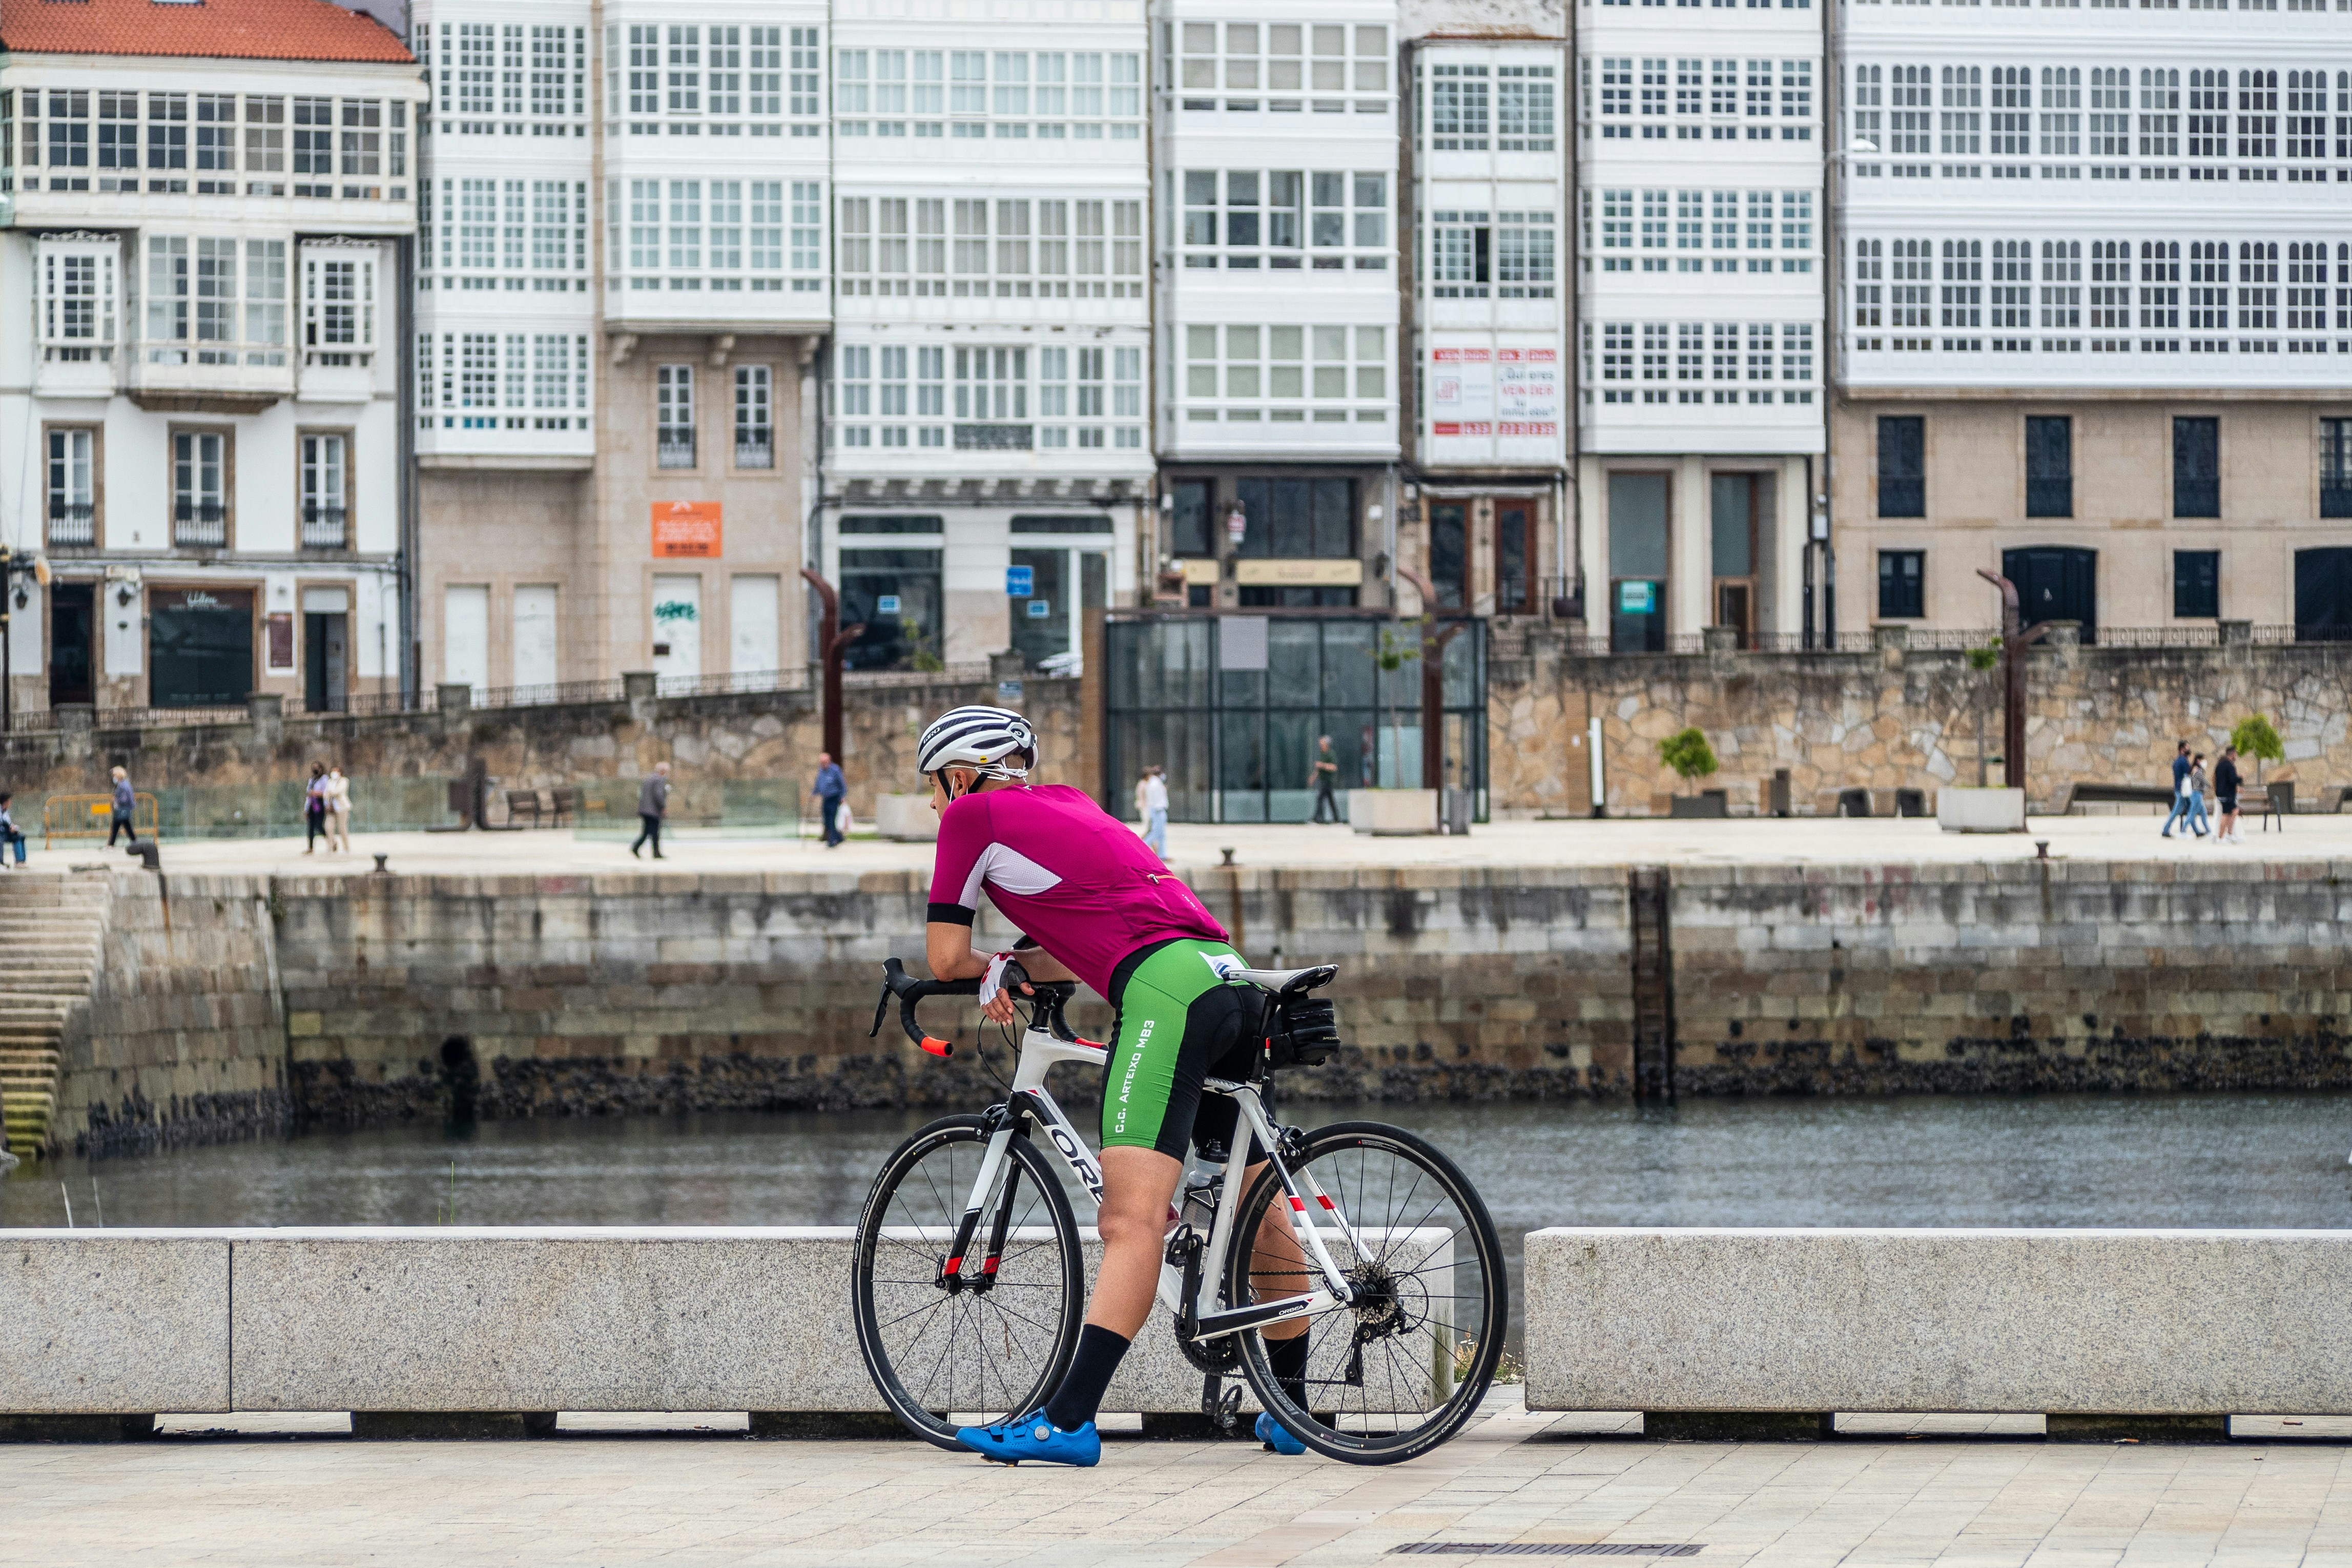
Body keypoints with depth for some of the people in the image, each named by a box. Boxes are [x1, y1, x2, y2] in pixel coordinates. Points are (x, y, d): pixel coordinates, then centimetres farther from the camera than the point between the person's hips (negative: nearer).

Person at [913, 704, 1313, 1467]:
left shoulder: (973, 815, 9)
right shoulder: (1066, 803, 31)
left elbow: (945, 957, 12)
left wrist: (988, 968, 31)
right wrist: (1016, 968, 28)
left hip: (1165, 989, -9)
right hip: (1231, 982, 9)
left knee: (1131, 1221, -19)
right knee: (1261, 1216, 17)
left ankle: (1069, 1422, -28)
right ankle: (1291, 1411, 27)